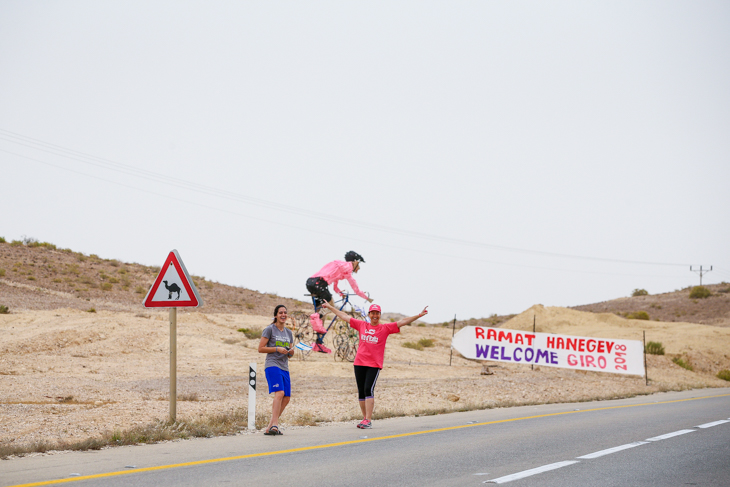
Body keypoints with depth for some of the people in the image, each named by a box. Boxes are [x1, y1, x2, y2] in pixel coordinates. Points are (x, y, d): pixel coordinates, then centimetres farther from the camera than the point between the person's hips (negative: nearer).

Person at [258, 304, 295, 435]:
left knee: (286, 398, 0)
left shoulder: (288, 332, 19)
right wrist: (277, 349, -14)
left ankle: (270, 427, 6)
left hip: (284, 368, 7)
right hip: (272, 365, -7)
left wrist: (291, 351, 1)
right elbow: (261, 349, -4)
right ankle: (275, 424, -30)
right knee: (280, 393, -24)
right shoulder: (269, 329, 0)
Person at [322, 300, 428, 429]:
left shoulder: (385, 328, 3)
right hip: (359, 363, 4)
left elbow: (402, 322, -4)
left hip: (374, 364, -4)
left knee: (368, 390, -15)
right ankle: (365, 418, 16)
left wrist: (419, 315, -12)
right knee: (361, 391, 6)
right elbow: (344, 316, 18)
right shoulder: (361, 325, 11)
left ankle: (368, 421, -17)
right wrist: (330, 307, 23)